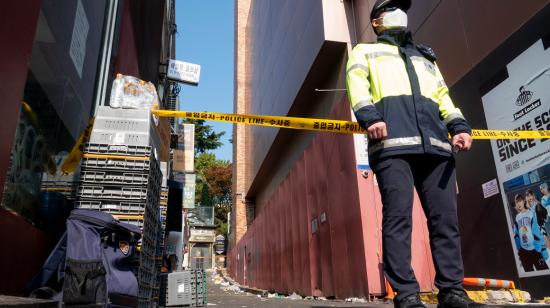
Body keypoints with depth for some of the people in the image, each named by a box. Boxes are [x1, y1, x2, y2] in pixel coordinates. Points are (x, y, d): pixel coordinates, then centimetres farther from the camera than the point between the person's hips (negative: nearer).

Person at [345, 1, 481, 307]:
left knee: (446, 218, -3)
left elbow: (443, 96, 27)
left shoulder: (426, 57, 39)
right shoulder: (365, 51, 25)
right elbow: (356, 84, 4)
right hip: (392, 142, -4)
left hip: (435, 143, 5)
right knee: (398, 217, -12)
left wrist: (460, 126, 7)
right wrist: (370, 116, -16)